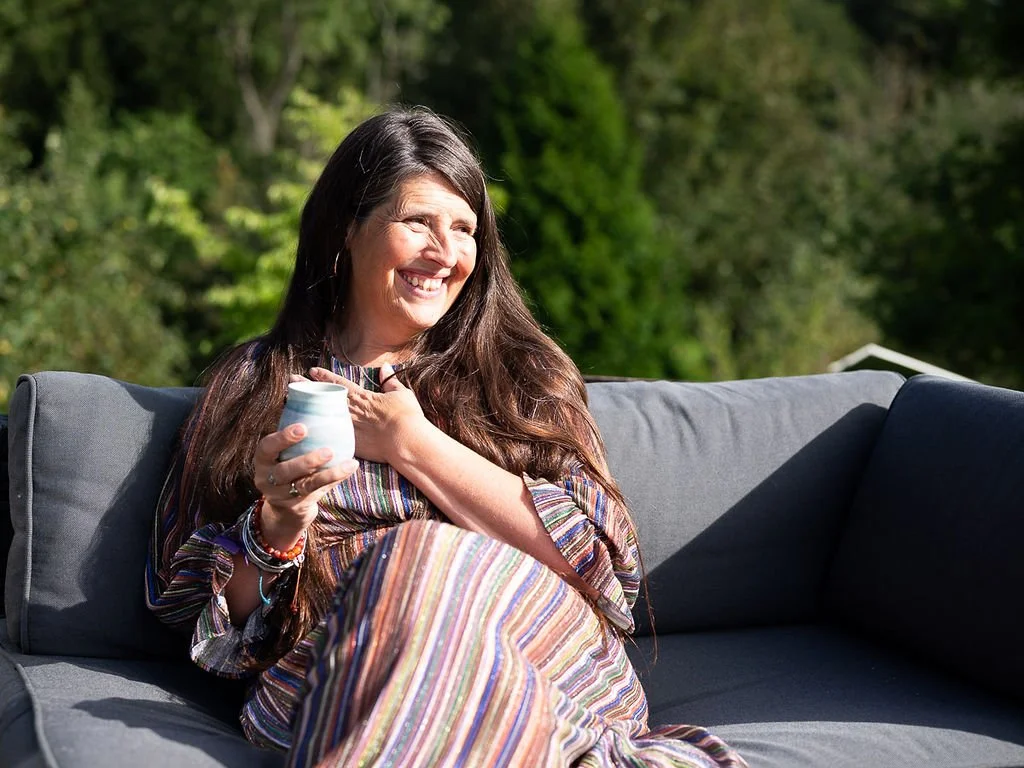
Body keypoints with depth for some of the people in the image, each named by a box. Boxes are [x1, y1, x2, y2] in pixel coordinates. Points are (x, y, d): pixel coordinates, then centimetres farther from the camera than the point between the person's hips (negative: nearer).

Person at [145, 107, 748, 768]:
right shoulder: (254, 383, 15)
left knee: (427, 560, -33)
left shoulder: (519, 372, 15)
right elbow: (200, 614, 13)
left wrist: (411, 444, -1)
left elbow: (607, 562, -1)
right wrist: (275, 527, -9)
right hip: (327, 678, 0)